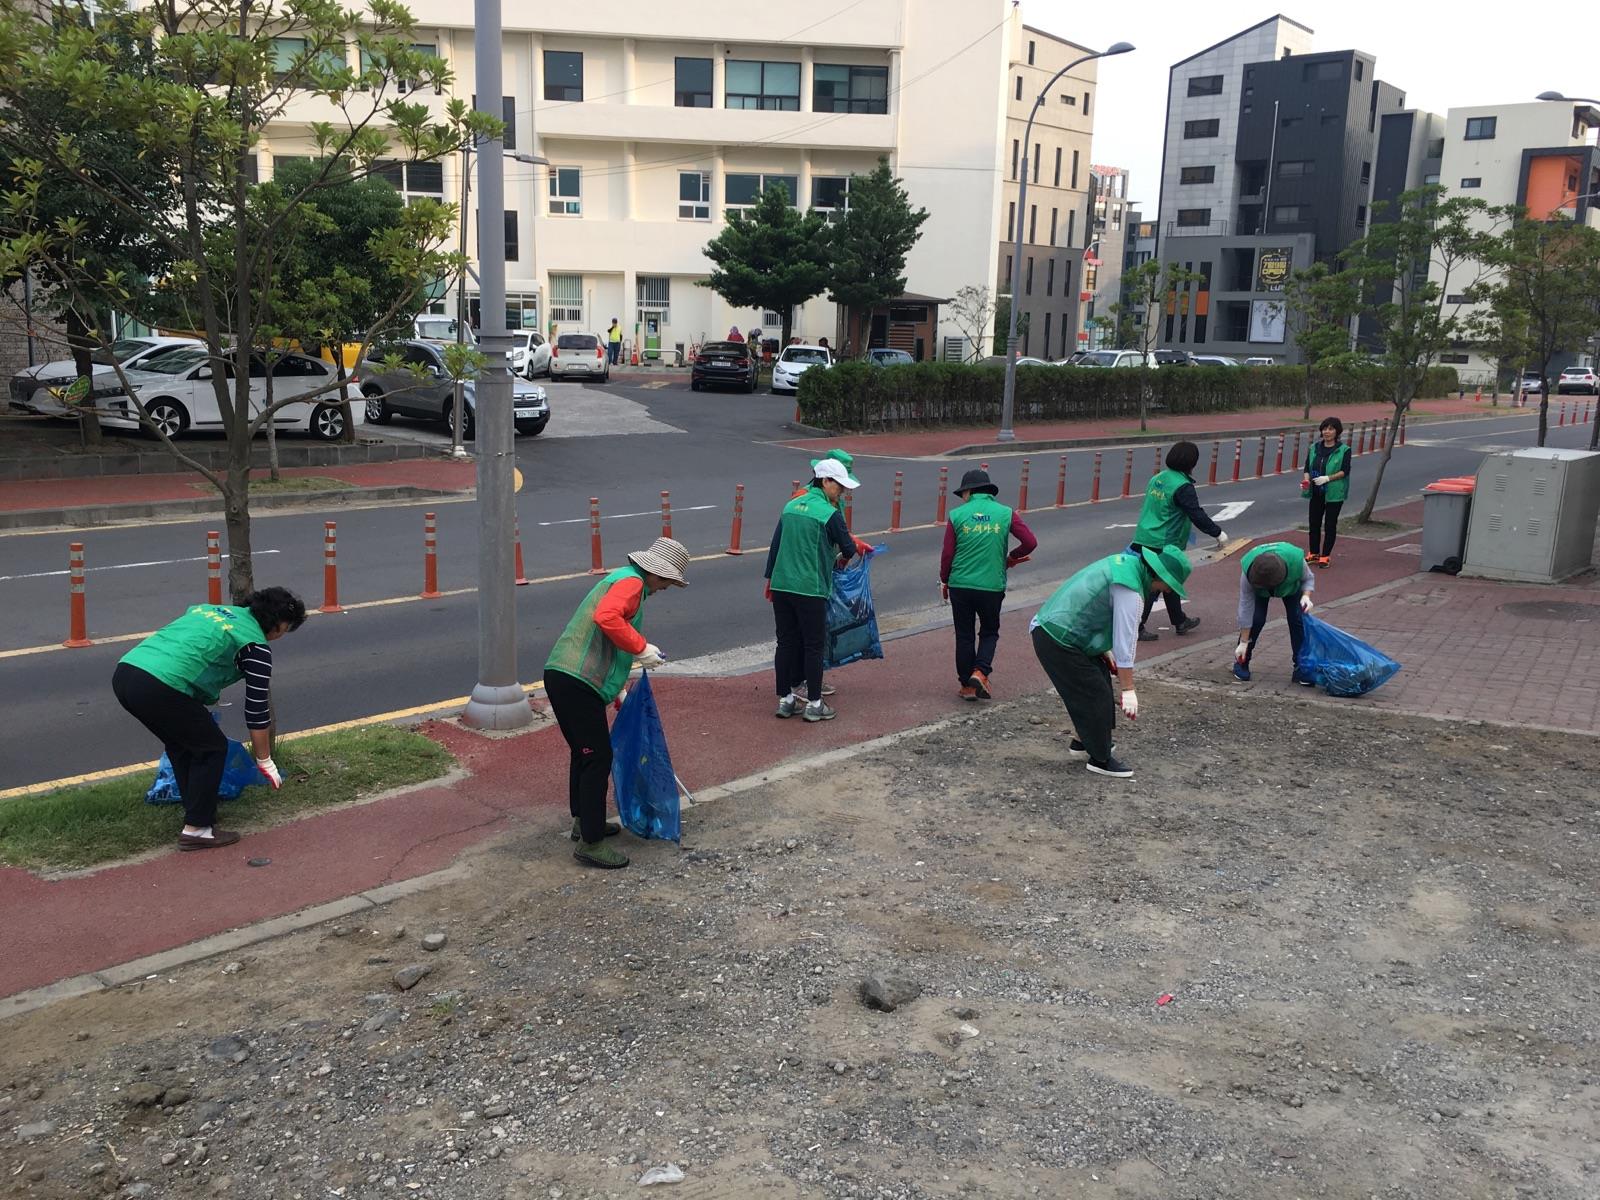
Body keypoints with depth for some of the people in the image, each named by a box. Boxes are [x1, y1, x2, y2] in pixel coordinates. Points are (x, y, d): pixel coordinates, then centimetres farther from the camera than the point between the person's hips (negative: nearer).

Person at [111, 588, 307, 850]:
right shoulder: (256, 645, 6)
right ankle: (196, 829, 12)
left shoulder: (214, 610, 28)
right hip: (158, 687, -8)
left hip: (124, 671, 8)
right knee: (212, 748, 10)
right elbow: (257, 710, 10)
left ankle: (197, 810, 32)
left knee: (181, 744, 26)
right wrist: (265, 762, 20)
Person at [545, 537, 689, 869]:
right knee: (598, 759, -4)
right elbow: (606, 617, -28)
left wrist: (618, 690, 38)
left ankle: (584, 821, 37)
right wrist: (641, 648, -19)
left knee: (584, 752, 23)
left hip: (561, 677, 11)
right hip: (577, 683, -11)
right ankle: (590, 844, 1)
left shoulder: (621, 580, 25)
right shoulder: (631, 581, -7)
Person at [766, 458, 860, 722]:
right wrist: (840, 559, 22)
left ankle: (785, 699, 19)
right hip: (810, 589, -7)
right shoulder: (830, 514, -10)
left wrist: (770, 577, 22)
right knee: (813, 646, 3)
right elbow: (848, 549, -2)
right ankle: (814, 704, 8)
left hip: (781, 585, 7)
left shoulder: (791, 506, 11)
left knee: (786, 643, 12)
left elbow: (775, 544, 15)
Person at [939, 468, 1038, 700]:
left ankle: (967, 685, 17)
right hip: (992, 586, 0)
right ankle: (980, 671, -3)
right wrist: (1011, 559, 12)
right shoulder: (1005, 513, 0)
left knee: (964, 635, 13)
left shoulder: (957, 515, -3)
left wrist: (944, 580, 12)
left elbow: (947, 553, -3)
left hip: (960, 585, 0)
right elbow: (1030, 542, -6)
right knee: (989, 632, 18)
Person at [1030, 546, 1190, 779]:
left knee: (1099, 679, 20)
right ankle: (1101, 759, 10)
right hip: (1058, 641, -10)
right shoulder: (1130, 591, -22)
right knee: (1095, 696, -3)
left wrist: (1105, 649, 21)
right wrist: (1128, 691, -15)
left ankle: (1084, 742, 35)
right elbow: (1125, 642, -21)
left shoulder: (1125, 561, 7)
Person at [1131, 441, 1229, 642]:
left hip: (1144, 540, 9)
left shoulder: (1157, 478, 9)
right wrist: (1218, 533, -9)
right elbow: (1197, 515, -19)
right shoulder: (1183, 486, -17)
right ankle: (1136, 627, 2)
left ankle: (1180, 622, 32)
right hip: (1164, 545, -9)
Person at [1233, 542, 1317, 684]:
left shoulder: (1295, 560, -42)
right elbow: (1246, 607, -34)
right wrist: (1243, 643, -29)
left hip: (1291, 586, 1)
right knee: (1256, 619, -17)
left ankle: (1301, 668, 0)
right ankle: (1241, 663, 0)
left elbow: (1308, 578, -18)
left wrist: (1306, 595, -40)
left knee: (1298, 619, -10)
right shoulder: (1248, 571, -42)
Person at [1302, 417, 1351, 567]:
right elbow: (1307, 468, 6)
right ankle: (1313, 553, 22)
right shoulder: (1314, 448, 7)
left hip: (1334, 493, -4)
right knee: (1314, 523, 9)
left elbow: (1344, 471, -12)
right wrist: (1306, 480, -13)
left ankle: (1325, 556, 10)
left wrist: (1328, 478, -24)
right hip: (1316, 493, 4)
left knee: (1330, 525, 3)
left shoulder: (1344, 450, -6)